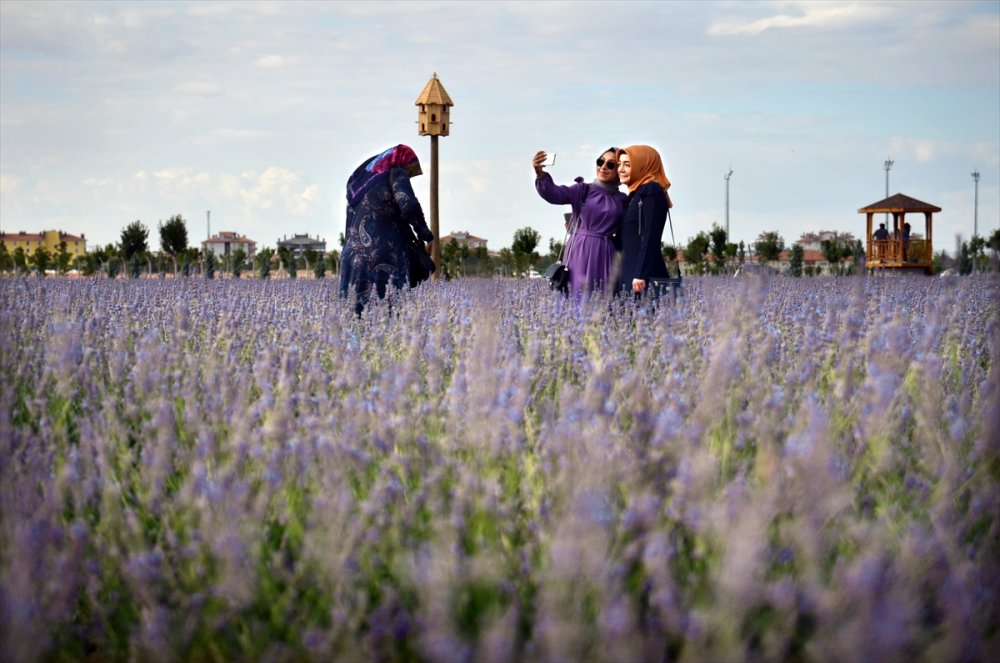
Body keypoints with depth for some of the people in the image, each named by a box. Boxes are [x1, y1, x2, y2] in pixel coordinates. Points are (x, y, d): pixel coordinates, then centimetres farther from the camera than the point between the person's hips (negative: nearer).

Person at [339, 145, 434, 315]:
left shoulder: (359, 180, 21)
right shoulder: (396, 174, 0)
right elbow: (409, 206, -15)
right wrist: (424, 233, -1)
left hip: (354, 253, 6)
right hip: (387, 254, -6)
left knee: (358, 304, 2)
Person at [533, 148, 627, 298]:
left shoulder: (622, 200, 11)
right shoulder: (583, 190, 5)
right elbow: (554, 194, -13)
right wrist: (540, 173, -29)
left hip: (606, 256, 2)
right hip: (580, 254, -2)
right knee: (578, 297, -7)